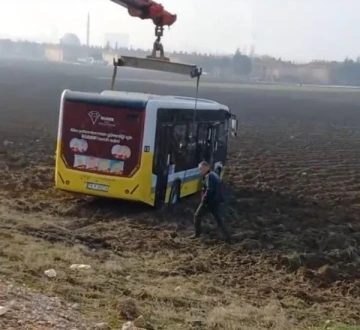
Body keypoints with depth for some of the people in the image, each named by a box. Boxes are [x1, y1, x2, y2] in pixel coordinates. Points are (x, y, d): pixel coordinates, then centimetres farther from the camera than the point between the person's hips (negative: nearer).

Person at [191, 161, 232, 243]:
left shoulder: (209, 176, -15)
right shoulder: (215, 175, 16)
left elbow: (209, 190, -26)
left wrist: (204, 200, -19)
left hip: (209, 202, -9)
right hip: (217, 202, 9)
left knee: (197, 216, 10)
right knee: (219, 220, 13)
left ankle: (197, 234, 19)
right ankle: (228, 237, 8)